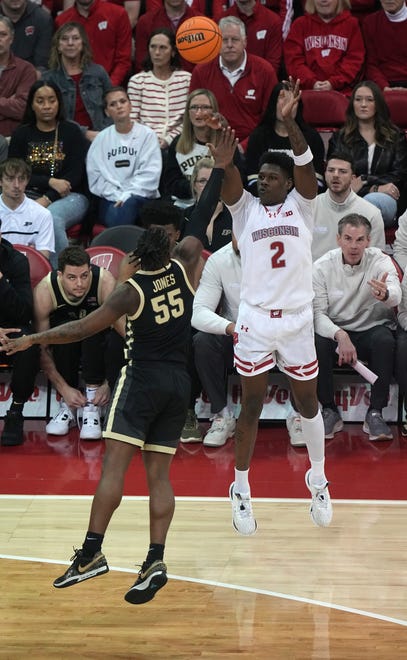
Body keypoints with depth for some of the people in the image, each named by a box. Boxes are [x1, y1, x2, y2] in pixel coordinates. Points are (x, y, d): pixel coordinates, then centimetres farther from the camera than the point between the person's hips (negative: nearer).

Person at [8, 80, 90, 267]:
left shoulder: (71, 132, 7)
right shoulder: (21, 135, 13)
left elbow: (75, 175, -2)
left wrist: (47, 199, -16)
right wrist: (50, 182, -10)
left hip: (69, 196, -2)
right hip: (31, 195, 2)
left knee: (53, 218, -38)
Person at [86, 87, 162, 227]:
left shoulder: (147, 134, 7)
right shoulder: (101, 138, 15)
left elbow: (149, 175, -3)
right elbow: (95, 176, 6)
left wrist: (127, 196, -14)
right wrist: (117, 195, -10)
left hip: (140, 197, -1)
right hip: (110, 199, 1)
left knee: (128, 205, -37)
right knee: (115, 212, -36)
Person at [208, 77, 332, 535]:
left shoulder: (300, 205, 2)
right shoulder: (245, 208, 3)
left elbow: (305, 162, -15)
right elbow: (231, 184, -20)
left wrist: (288, 121, -33)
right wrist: (224, 166, -44)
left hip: (297, 320, 1)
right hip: (255, 320, 0)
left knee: (307, 402, 10)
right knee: (251, 405, 5)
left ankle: (318, 481, 29)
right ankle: (241, 490, 16)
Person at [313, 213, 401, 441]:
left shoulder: (380, 261, -9)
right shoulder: (322, 267, -7)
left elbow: (396, 295, -30)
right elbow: (317, 313, -13)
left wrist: (385, 294, -56)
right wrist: (340, 336, -33)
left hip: (373, 329, 0)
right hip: (334, 330, 1)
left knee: (385, 341, -33)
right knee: (316, 344, -30)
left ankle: (375, 413, -22)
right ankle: (330, 411, -12)